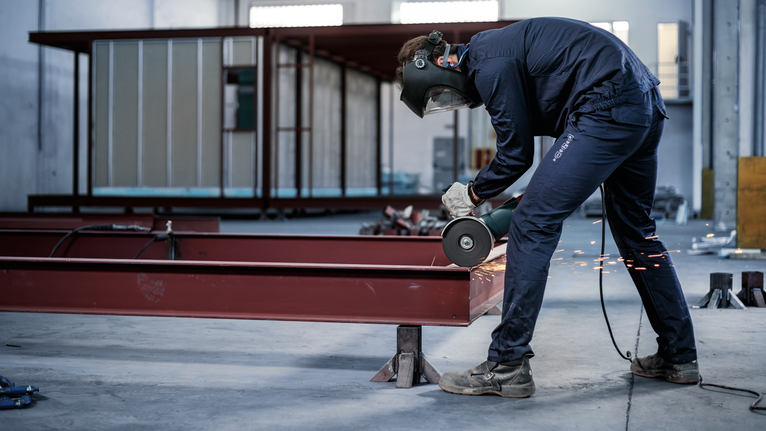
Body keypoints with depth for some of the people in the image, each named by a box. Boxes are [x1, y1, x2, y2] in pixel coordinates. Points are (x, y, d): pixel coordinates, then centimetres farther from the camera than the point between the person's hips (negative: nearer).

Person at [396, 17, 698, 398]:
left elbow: (517, 152, -5)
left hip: (608, 106, -11)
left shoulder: (489, 66, -11)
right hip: (648, 108, 11)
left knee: (533, 224, -9)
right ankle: (679, 357, 27)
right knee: (634, 229, 20)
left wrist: (472, 193, 10)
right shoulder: (492, 48, 20)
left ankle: (507, 366, -7)